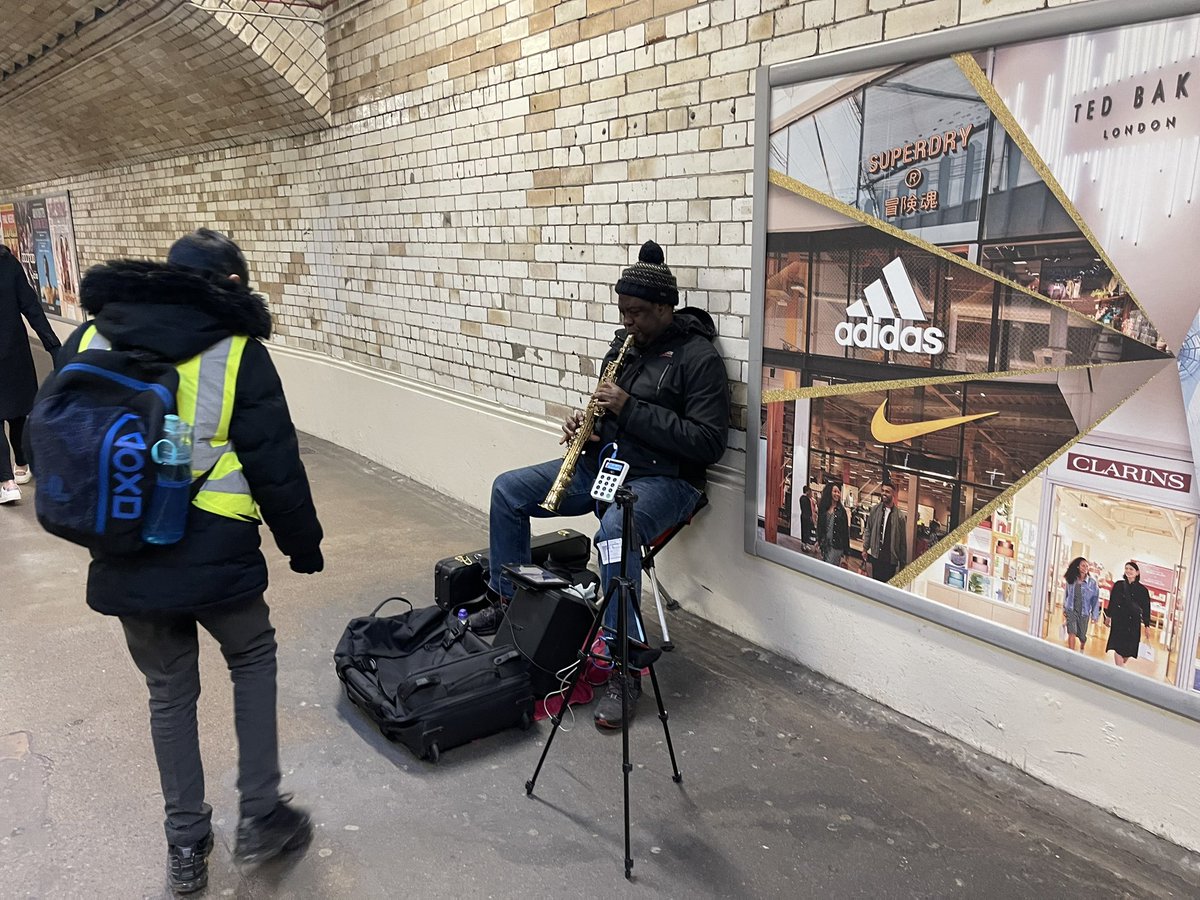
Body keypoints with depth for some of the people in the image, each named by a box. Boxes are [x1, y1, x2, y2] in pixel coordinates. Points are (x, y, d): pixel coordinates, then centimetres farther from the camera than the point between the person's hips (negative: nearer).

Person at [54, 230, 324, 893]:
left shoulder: (86, 341, 5)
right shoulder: (237, 352, -10)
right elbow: (276, 467, -8)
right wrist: (303, 545, 6)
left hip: (123, 565, 4)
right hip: (214, 557, -4)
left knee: (169, 691, 20)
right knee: (252, 659, 22)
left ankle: (185, 844, 29)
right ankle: (260, 814, 23)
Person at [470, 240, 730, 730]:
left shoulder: (698, 357, -13)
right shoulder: (625, 345, 11)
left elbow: (708, 443, -21)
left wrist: (630, 409, -23)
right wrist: (586, 426, -1)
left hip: (662, 479, -8)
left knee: (614, 530, -40)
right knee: (507, 489, 2)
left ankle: (625, 671, -29)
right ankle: (506, 600, 18)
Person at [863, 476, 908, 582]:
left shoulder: (899, 515, -6)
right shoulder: (875, 509, 1)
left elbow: (903, 541, -2)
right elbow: (868, 530, 11)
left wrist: (903, 563, 0)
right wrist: (865, 548, 6)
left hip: (890, 559, -2)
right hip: (875, 555, 2)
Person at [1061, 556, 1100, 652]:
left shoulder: (1092, 583, -9)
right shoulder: (1071, 580, -2)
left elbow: (1095, 599, -4)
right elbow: (1066, 594, 10)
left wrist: (1095, 615, -4)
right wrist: (1064, 608, 14)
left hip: (1084, 612, 0)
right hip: (1071, 610, 0)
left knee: (1082, 635, 14)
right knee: (1072, 632, -16)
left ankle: (1082, 649, 47)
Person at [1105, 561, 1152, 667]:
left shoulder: (1142, 590, 0)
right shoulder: (1118, 585, 3)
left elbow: (1145, 609, 2)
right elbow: (1112, 601, 9)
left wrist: (1147, 626, 1)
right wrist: (1108, 616, 12)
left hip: (1133, 623, 0)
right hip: (1118, 620, 0)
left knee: (1129, 649, 5)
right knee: (1118, 647, -7)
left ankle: (1121, 665, 27)